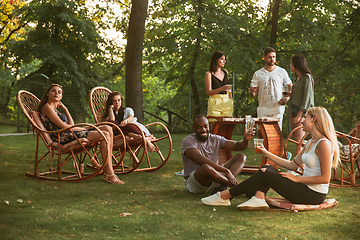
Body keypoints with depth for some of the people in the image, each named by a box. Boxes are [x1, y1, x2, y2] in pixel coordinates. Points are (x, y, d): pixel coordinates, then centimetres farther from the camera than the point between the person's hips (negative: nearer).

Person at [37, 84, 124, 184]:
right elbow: (63, 126, -10)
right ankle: (109, 174, -24)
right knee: (105, 135, -22)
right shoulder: (46, 107, -2)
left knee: (108, 129, -4)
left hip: (69, 133, 10)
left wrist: (65, 109, 15)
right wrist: (84, 129, -3)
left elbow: (71, 125, 20)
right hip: (63, 137, -10)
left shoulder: (55, 108, 27)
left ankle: (108, 167, -13)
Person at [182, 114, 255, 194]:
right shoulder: (188, 141, -12)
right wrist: (226, 170, -35)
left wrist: (246, 140, -25)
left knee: (241, 157, -4)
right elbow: (200, 160, -28)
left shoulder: (215, 139, 7)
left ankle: (223, 186, -29)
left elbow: (238, 146, 0)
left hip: (214, 184, 7)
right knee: (205, 168, -40)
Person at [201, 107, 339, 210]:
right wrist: (267, 154, 15)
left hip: (314, 195, -9)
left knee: (265, 175, -12)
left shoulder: (323, 144, -17)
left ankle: (224, 196, -5)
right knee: (266, 169, 5)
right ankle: (259, 198, -18)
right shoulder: (311, 143, 14)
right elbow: (293, 165, 18)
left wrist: (297, 178, -16)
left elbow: (325, 178, -21)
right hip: (305, 189, 9)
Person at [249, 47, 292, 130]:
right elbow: (253, 94, 10)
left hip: (277, 110, -1)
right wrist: (252, 91, -14)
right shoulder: (258, 74, 10)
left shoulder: (282, 72, 7)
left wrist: (287, 98, -10)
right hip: (262, 111, 1)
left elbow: (291, 88, 10)